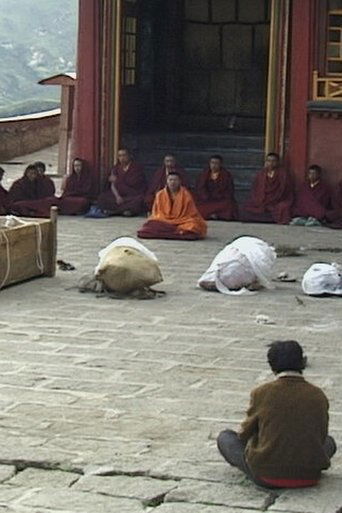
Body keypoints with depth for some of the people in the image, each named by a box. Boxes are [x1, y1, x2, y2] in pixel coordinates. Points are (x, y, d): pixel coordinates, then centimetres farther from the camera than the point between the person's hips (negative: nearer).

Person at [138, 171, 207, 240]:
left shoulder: (186, 195, -2)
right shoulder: (160, 195, 4)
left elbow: (191, 213, -1)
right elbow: (157, 212, 8)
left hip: (181, 221, -1)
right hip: (164, 221, 1)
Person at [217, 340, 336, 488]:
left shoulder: (261, 393, -9)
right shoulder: (319, 396, -3)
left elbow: (246, 434, 3)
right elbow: (321, 436, 9)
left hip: (266, 477, -2)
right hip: (309, 478, 2)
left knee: (225, 437, 23)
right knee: (329, 442, 35)